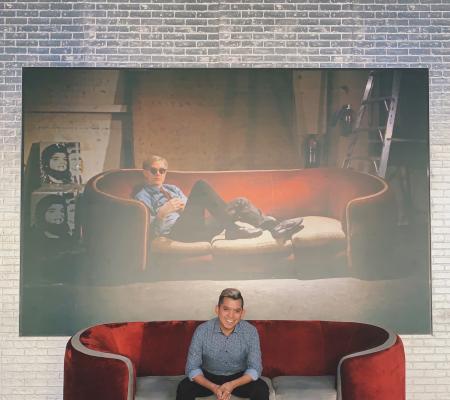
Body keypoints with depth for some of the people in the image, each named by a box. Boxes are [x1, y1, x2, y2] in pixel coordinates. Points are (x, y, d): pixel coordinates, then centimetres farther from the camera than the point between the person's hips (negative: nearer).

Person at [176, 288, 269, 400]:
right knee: (183, 388, -26)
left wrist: (232, 385, -34)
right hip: (209, 377, 0)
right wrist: (213, 387, -34)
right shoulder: (202, 330, -20)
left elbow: (255, 369, -16)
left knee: (262, 389, -26)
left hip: (239, 378, 0)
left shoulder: (251, 331, -18)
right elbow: (192, 368, -16)